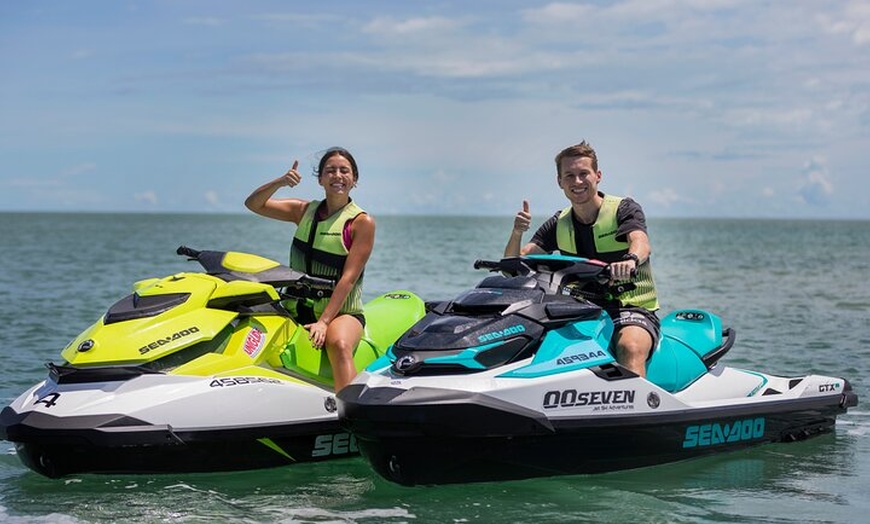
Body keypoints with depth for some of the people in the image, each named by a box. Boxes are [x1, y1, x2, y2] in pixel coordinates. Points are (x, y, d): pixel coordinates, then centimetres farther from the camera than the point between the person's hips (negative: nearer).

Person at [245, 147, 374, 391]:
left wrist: (324, 322, -21)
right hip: (297, 311, 5)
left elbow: (349, 278, -11)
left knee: (338, 344, -38)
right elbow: (253, 204, 8)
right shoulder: (305, 211, 13)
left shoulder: (361, 222, -2)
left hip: (342, 311, -5)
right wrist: (280, 182, -12)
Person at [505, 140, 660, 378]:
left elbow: (640, 241, -25)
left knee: (630, 347, -37)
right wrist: (517, 233, -17)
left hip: (633, 308, -5)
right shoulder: (559, 225, 11)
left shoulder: (624, 209, -3)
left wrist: (631, 260, -50)